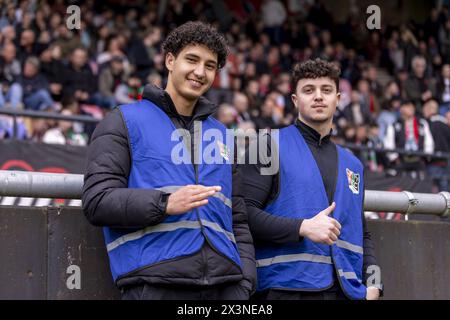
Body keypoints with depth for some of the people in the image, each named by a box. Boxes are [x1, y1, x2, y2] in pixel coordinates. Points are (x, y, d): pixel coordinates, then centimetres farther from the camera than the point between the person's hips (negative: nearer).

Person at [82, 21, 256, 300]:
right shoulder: (125, 121, 7)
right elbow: (97, 200, -5)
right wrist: (165, 204, -18)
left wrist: (246, 282, 9)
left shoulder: (220, 134, 22)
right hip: (154, 284, -4)